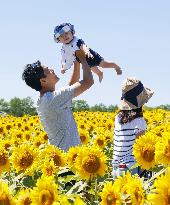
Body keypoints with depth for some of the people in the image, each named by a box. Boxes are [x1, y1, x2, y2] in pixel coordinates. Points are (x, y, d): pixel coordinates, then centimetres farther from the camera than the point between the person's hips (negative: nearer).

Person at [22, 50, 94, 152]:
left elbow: (72, 84, 20)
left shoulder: (42, 100, 8)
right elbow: (88, 82, -16)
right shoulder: (54, 97, -19)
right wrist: (82, 58, -2)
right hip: (68, 152, -10)